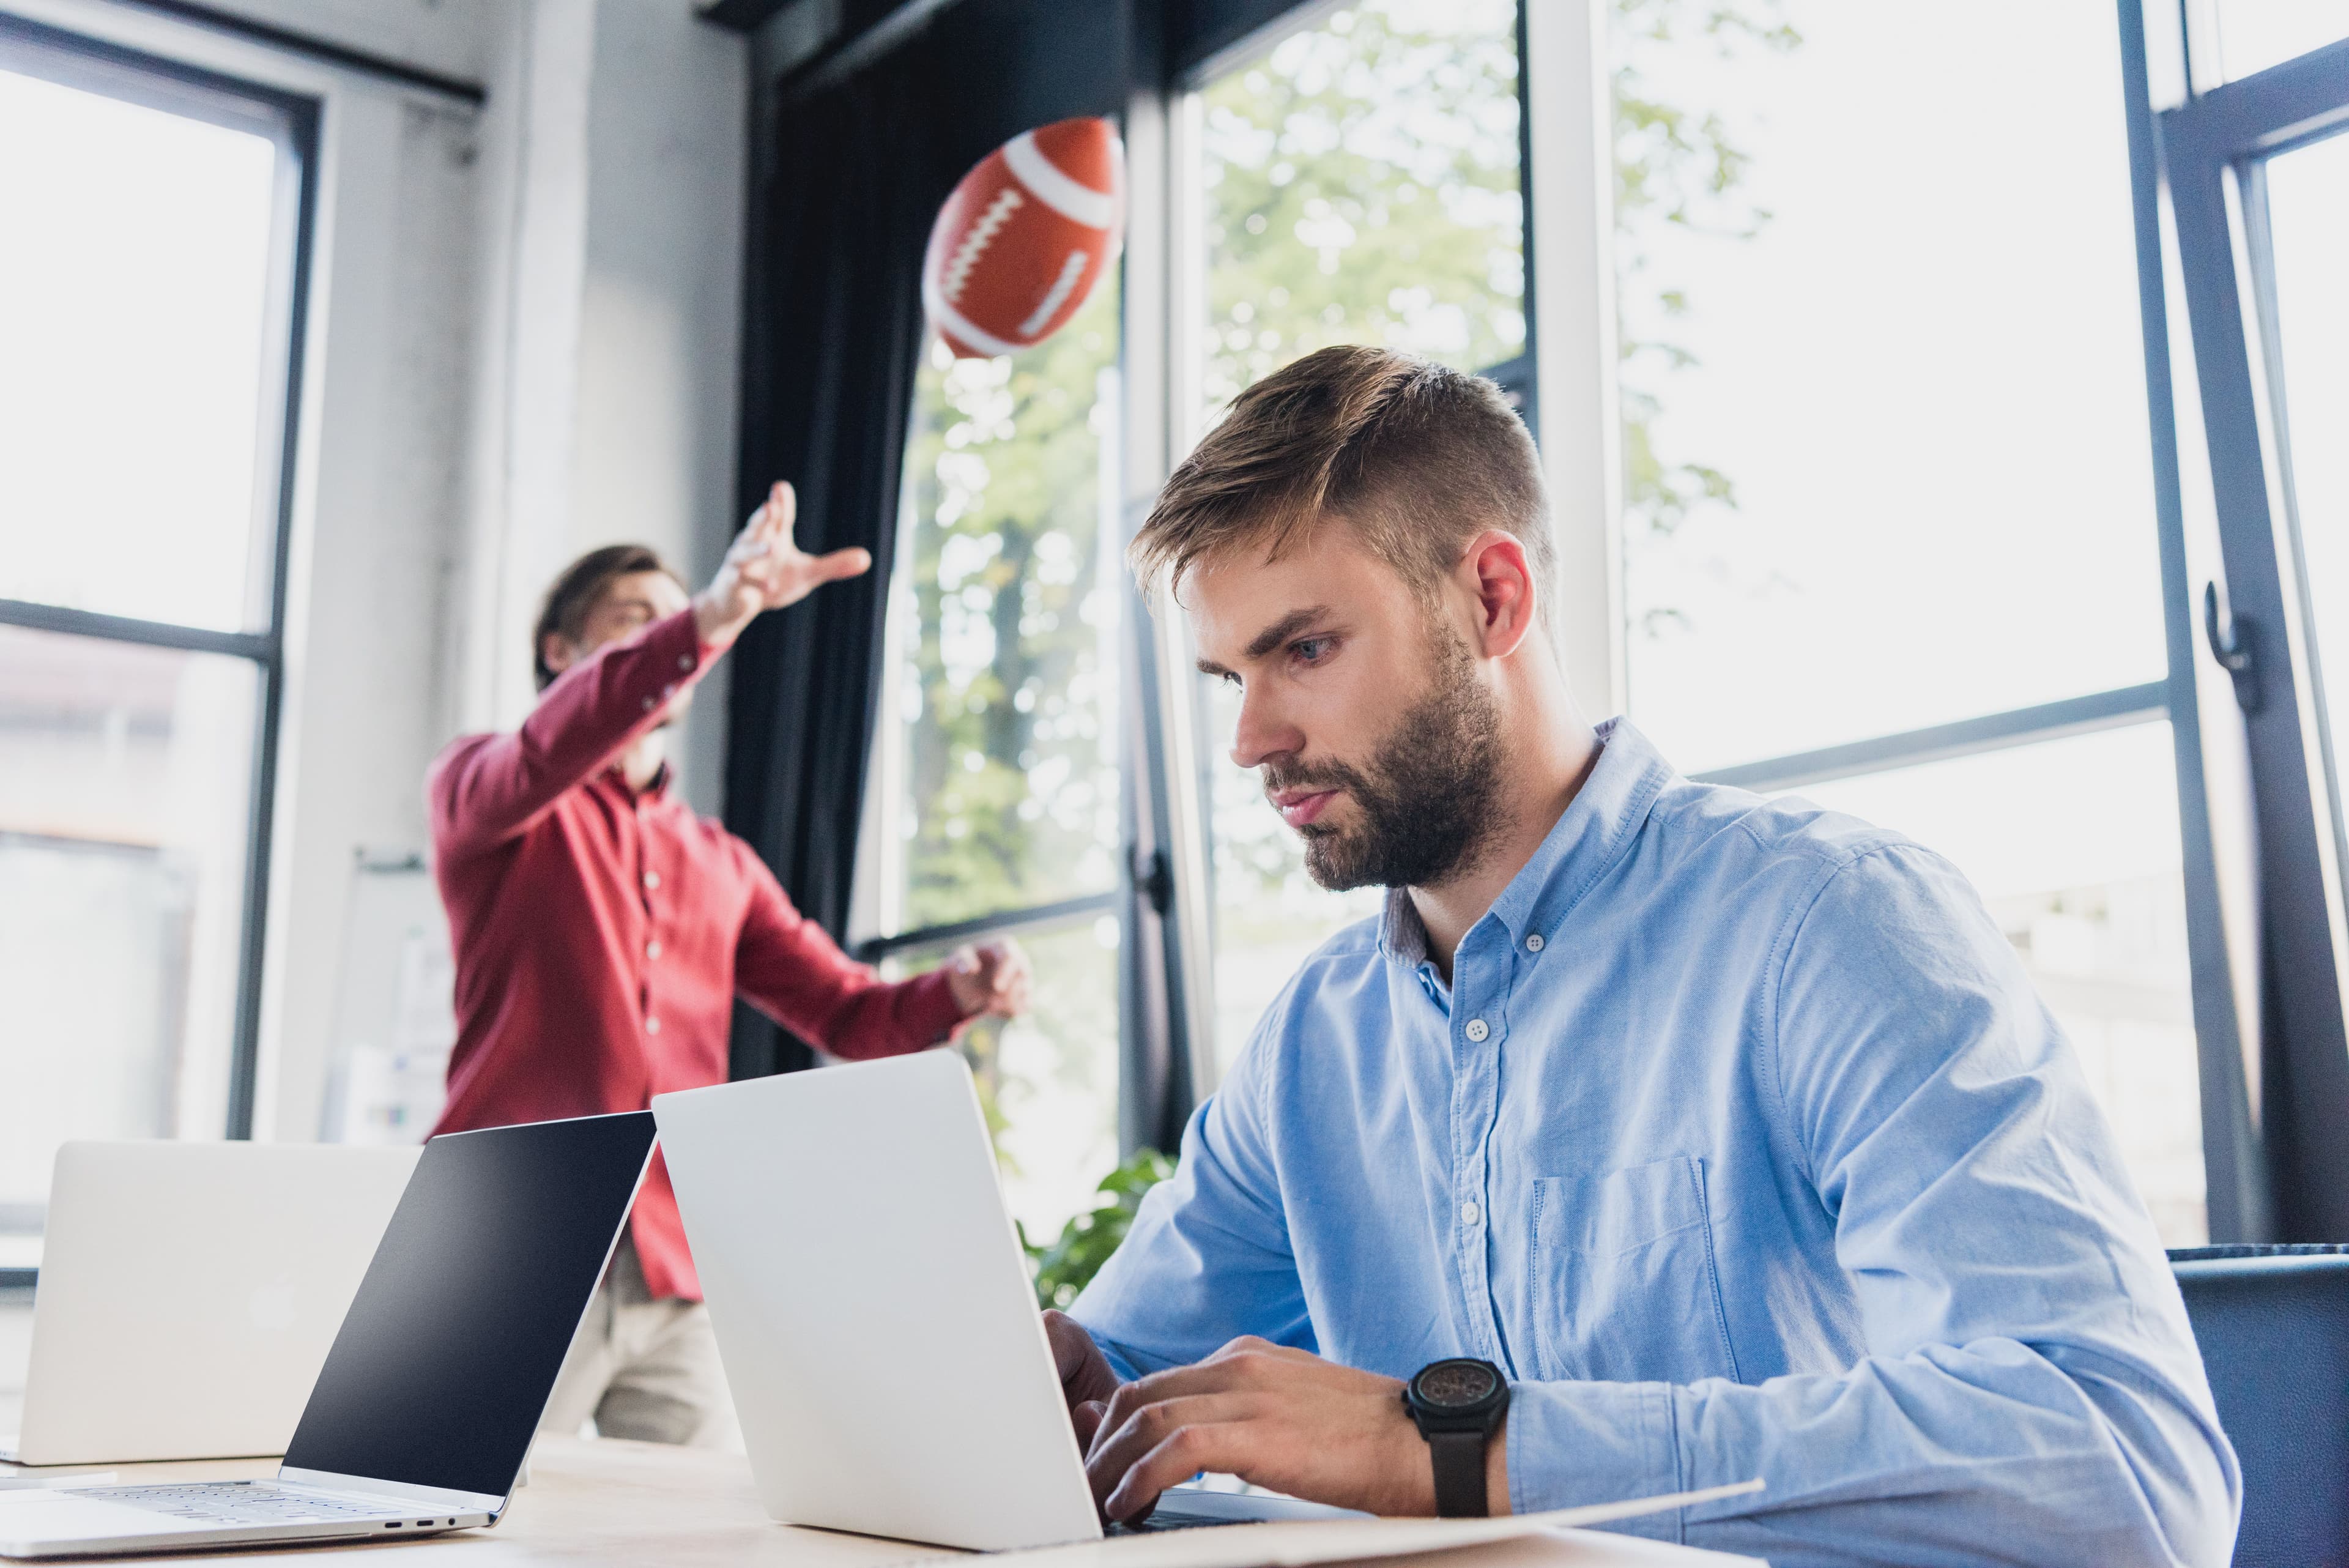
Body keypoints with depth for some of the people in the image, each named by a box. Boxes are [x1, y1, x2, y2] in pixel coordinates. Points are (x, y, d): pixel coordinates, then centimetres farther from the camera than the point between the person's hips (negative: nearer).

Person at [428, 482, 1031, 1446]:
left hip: (683, 1274, 4)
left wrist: (958, 989, -8)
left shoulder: (722, 863, 22)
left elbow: (847, 1012, 15)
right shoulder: (478, 790, 7)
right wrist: (714, 617, -33)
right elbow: (550, 755, -18)